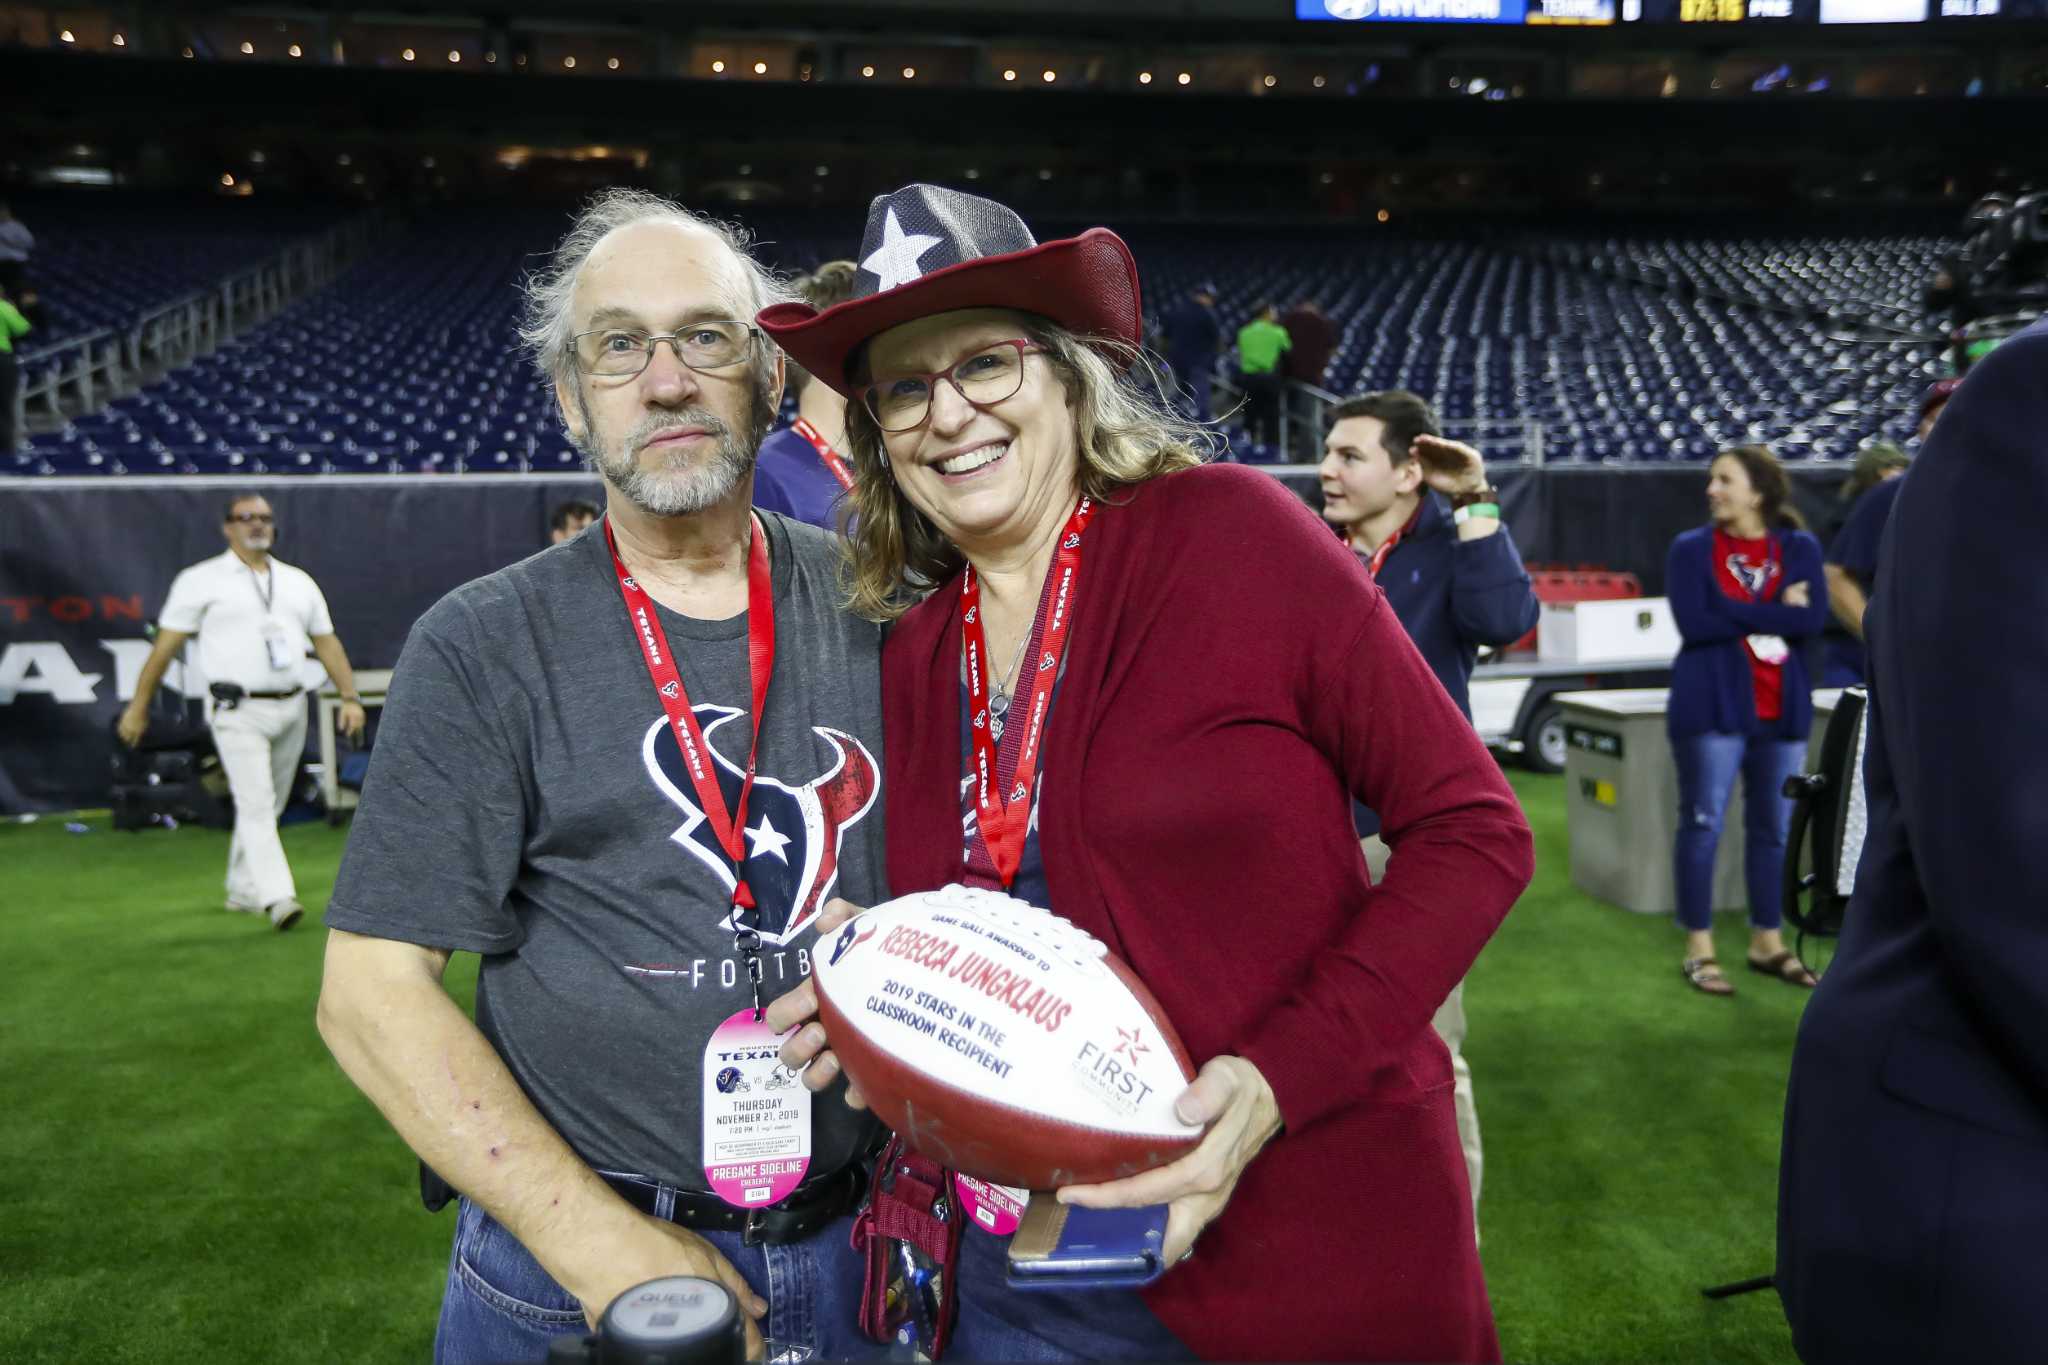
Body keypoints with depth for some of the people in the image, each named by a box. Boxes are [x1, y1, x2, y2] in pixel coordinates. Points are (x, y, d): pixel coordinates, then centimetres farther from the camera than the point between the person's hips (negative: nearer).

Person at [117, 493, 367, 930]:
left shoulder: (298, 581, 15)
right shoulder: (201, 580, 2)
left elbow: (327, 643, 14)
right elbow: (166, 646, 2)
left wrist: (350, 697, 4)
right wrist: (138, 706, 1)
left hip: (291, 710, 5)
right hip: (238, 712, -5)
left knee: (267, 806, 12)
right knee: (256, 804, -14)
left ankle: (242, 891, 26)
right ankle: (277, 897, -20)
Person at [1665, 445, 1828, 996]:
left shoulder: (1800, 547, 6)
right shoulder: (1691, 548, 1)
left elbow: (1812, 619, -9)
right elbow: (1693, 624, -13)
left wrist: (1733, 614, -13)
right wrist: (1775, 612, -9)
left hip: (1782, 707, 3)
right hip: (1711, 704, -3)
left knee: (1774, 827, 10)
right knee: (1702, 824, -2)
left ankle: (1767, 942, 24)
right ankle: (1699, 949, 7)